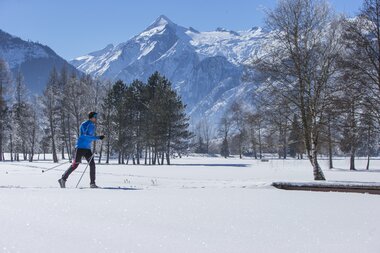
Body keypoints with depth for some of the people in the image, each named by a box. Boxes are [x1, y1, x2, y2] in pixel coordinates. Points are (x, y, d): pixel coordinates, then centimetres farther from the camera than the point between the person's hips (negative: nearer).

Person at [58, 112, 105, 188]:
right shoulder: (84, 124, -11)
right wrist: (98, 137, -25)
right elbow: (86, 136, -22)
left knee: (92, 164, -3)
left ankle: (92, 183, 0)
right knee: (75, 165, -7)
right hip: (80, 147, -7)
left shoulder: (93, 126, 15)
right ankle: (63, 179, 5)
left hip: (87, 149, 8)